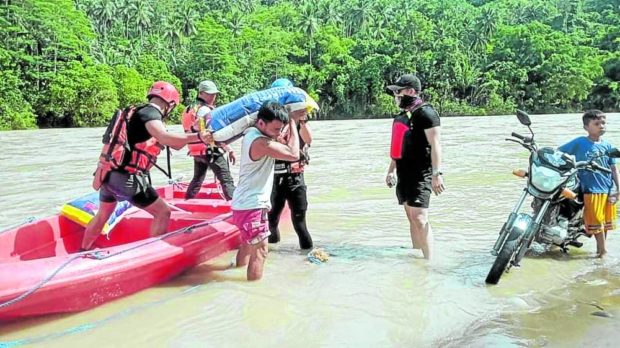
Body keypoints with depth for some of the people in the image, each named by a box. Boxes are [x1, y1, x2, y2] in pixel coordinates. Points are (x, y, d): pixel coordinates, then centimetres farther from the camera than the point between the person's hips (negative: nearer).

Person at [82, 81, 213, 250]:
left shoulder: (137, 112, 16)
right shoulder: (150, 113, -11)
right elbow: (164, 137, -33)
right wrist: (197, 136, -39)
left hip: (108, 174, 9)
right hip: (126, 178, -9)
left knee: (103, 214, 31)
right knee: (163, 212, 1)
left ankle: (83, 251, 48)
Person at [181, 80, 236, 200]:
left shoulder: (191, 109, 15)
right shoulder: (206, 110, -14)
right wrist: (230, 150, -17)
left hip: (197, 151, 9)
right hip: (211, 150, -9)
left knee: (197, 179, 23)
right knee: (227, 180, -8)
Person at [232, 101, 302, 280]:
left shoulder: (251, 132, 5)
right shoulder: (261, 143, -25)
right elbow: (293, 154, -26)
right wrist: (293, 122, -16)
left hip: (245, 203, 11)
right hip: (252, 206, -11)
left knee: (247, 246, 24)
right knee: (259, 252, -4)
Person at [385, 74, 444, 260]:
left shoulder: (425, 112, -10)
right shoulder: (401, 115, 16)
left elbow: (435, 144, -17)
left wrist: (437, 173, -23)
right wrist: (391, 170, 24)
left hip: (420, 175, -8)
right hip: (404, 175, 9)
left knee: (420, 219, -12)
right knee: (412, 219, 12)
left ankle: (429, 261, -5)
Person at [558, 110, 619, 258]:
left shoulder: (608, 146, 6)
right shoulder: (579, 143, -5)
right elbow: (558, 152, 0)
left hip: (608, 189, 4)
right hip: (591, 189, -4)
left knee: (606, 221, 13)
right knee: (596, 221, 0)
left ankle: (601, 248, 28)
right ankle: (602, 249, 14)